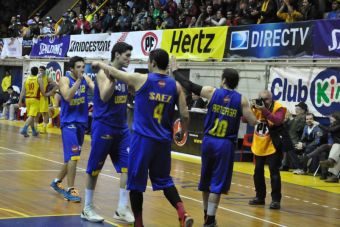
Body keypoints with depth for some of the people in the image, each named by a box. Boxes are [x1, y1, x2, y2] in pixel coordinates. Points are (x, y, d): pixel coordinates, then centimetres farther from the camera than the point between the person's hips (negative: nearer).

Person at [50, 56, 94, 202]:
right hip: (68, 122, -6)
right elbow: (67, 97, -26)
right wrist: (78, 80, -28)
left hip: (81, 122, 6)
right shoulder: (65, 80, -10)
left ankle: (57, 181, 33)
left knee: (72, 157, 15)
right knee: (73, 156, -13)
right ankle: (70, 190, -7)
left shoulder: (86, 79, 3)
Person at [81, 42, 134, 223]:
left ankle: (122, 209, 7)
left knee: (128, 166, 0)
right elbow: (104, 97, -25)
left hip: (121, 127, 7)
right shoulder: (104, 73, -13)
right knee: (94, 168, 3)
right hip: (103, 126, -7)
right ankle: (88, 208, 15)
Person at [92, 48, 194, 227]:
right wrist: (182, 132, 21)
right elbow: (185, 115, 2)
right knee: (163, 180, 17)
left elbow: (113, 72, 6)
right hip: (164, 141, 4)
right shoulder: (175, 86, 3)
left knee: (136, 182, 8)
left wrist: (99, 64, 26)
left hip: (142, 139, -4)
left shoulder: (141, 79, -6)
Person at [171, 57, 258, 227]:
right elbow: (253, 122, -4)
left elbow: (189, 86, 3)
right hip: (226, 144, -2)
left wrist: (175, 71, 16)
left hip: (209, 141, 2)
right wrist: (247, 109, 16)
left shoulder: (212, 92, -3)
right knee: (217, 183, 0)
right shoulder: (241, 99, -3)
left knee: (206, 180, 18)